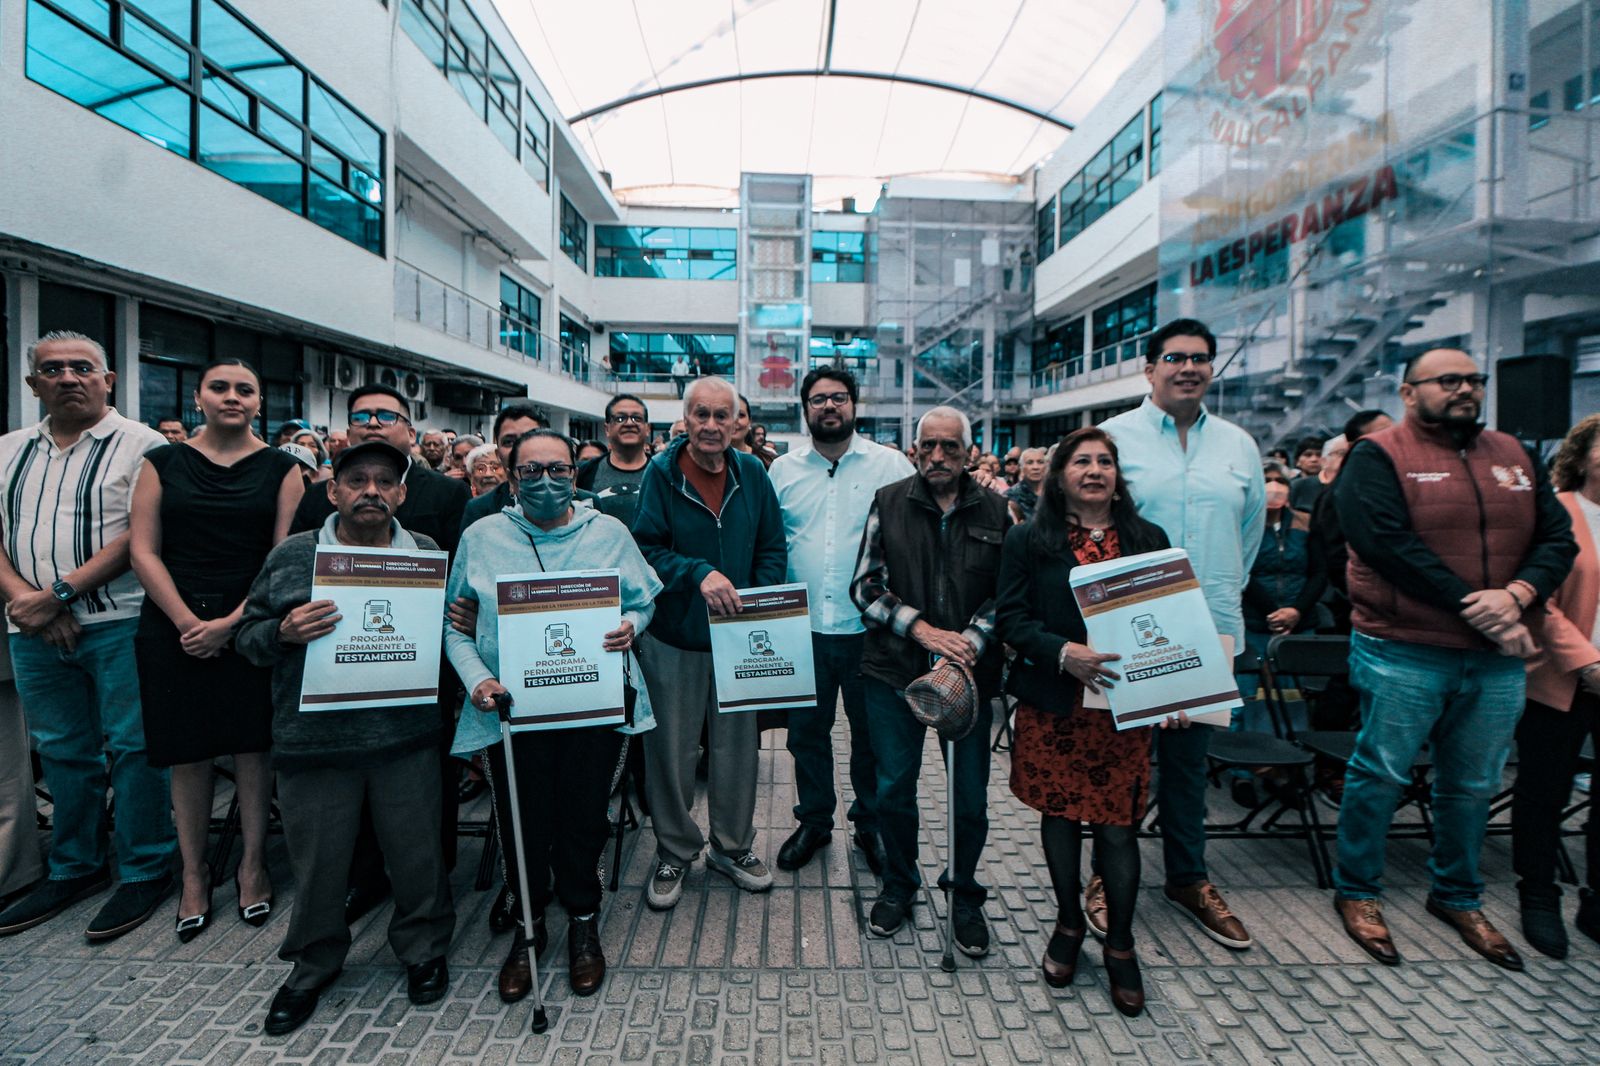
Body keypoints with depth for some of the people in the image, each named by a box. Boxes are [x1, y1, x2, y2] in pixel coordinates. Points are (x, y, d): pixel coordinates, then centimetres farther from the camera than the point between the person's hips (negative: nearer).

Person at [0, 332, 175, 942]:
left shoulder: (141, 445, -3)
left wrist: (60, 593, -15)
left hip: (119, 623, -5)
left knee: (131, 748, 0)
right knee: (61, 752, 15)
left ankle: (145, 871, 12)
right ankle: (74, 868, 30)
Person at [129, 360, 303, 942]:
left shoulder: (281, 468, 3)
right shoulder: (163, 463, 7)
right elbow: (143, 551, 2)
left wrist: (231, 623, -11)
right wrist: (187, 621, -10)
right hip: (175, 627, 1)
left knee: (253, 745, 4)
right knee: (187, 751, 7)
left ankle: (253, 864, 20)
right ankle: (194, 873, 22)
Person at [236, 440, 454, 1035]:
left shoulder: (430, 556, 4)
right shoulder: (290, 557, 3)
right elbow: (248, 635, 6)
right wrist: (284, 632, -15)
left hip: (406, 740, 0)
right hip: (314, 741, 0)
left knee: (416, 853, 11)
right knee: (318, 862, 14)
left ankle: (424, 950, 36)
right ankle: (313, 967, 40)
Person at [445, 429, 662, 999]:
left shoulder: (609, 532, 2)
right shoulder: (481, 537, 3)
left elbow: (643, 601, 7)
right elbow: (455, 624, 5)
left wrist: (630, 626, -14)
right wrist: (475, 678, -10)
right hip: (511, 707, 1)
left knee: (585, 816, 9)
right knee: (523, 821, 9)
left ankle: (583, 920, 36)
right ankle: (529, 923, 36)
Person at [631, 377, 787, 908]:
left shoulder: (752, 472, 1)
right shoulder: (661, 472, -7)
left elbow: (772, 548, 4)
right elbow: (646, 548, -12)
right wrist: (700, 574, -25)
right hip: (674, 636, -2)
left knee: (737, 742, 13)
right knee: (672, 749, 9)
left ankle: (733, 846, 35)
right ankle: (674, 851, 31)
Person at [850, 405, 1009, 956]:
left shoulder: (995, 511, 3)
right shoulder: (888, 503, 2)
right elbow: (865, 585, -1)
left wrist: (970, 642, -13)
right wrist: (922, 629, -12)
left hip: (970, 673, 0)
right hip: (895, 670, 0)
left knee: (971, 797, 8)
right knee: (893, 789, 10)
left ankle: (965, 895, 34)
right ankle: (899, 885, 35)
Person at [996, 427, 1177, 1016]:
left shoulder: (1148, 539, 7)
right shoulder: (1029, 540, 0)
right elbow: (1010, 616, -5)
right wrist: (1062, 652, -21)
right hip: (1053, 707, -1)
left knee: (1118, 826, 5)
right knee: (1059, 814, 12)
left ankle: (1120, 944, 27)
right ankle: (1068, 923, 34)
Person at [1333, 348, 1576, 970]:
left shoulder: (1514, 456, 13)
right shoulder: (1379, 457, -6)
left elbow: (1558, 538, 6)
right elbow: (1387, 545, -17)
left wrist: (1515, 596, -14)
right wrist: (1477, 612, -16)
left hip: (1496, 660, 6)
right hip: (1403, 654, -6)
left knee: (1473, 785, 17)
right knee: (1379, 775, 4)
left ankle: (1457, 897, 36)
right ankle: (1356, 891, 21)